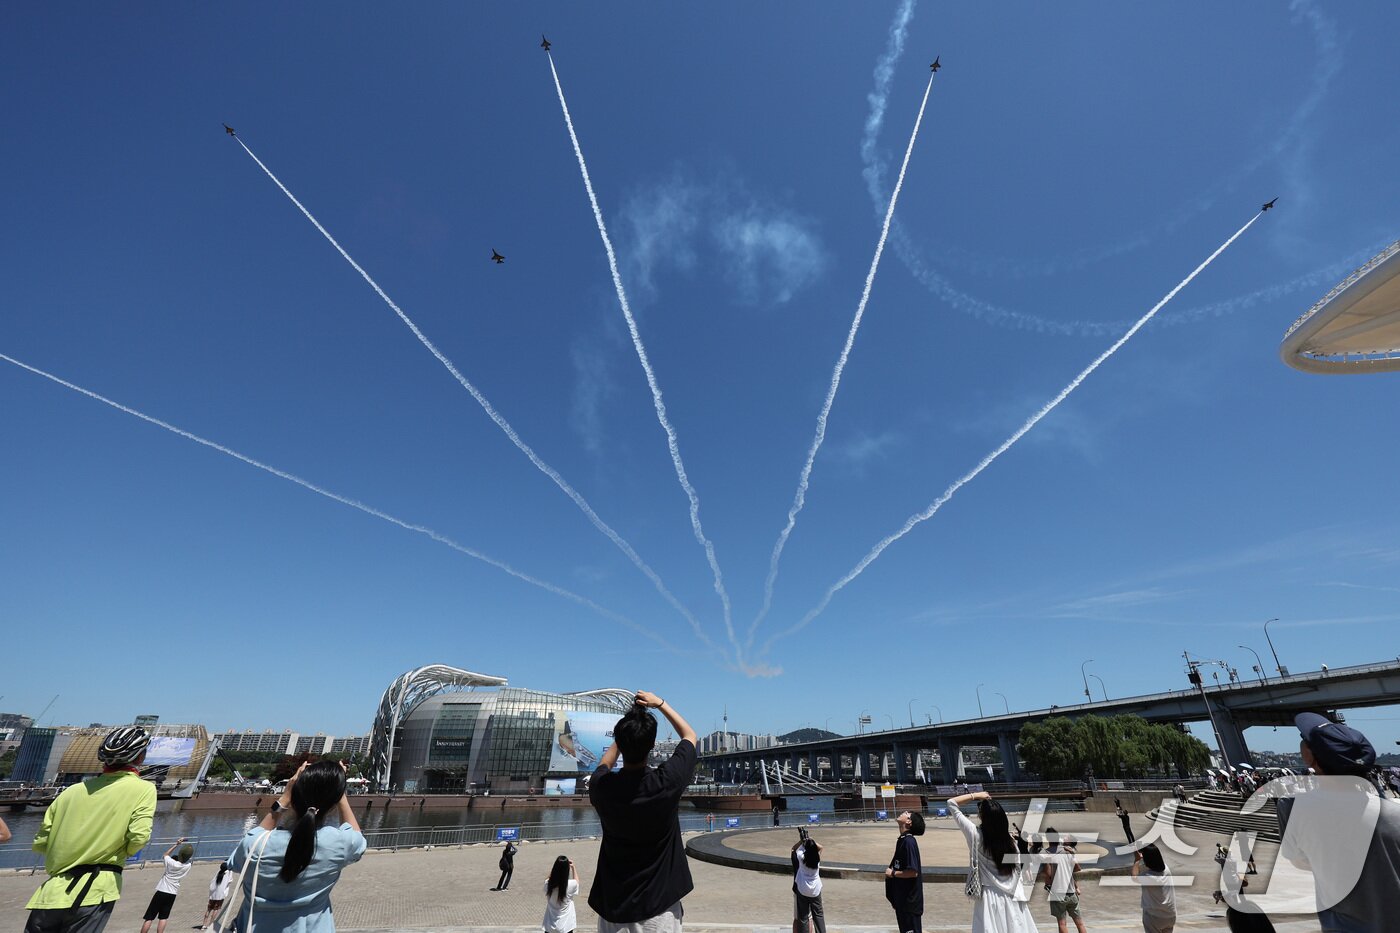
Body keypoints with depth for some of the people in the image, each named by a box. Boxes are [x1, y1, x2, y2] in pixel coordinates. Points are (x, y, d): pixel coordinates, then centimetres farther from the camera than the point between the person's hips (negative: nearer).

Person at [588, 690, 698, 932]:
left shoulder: (601, 786, -16)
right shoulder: (667, 782, -22)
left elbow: (604, 764, 12)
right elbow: (690, 735, -2)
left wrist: (625, 732, 15)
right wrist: (660, 703, 4)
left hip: (612, 904, 2)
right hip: (658, 903, -2)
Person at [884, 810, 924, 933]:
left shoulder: (909, 841, -23)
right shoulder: (902, 840, 5)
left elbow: (913, 872, -27)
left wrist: (893, 873, -17)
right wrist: (892, 872, 4)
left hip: (910, 899, -9)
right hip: (902, 897, 9)